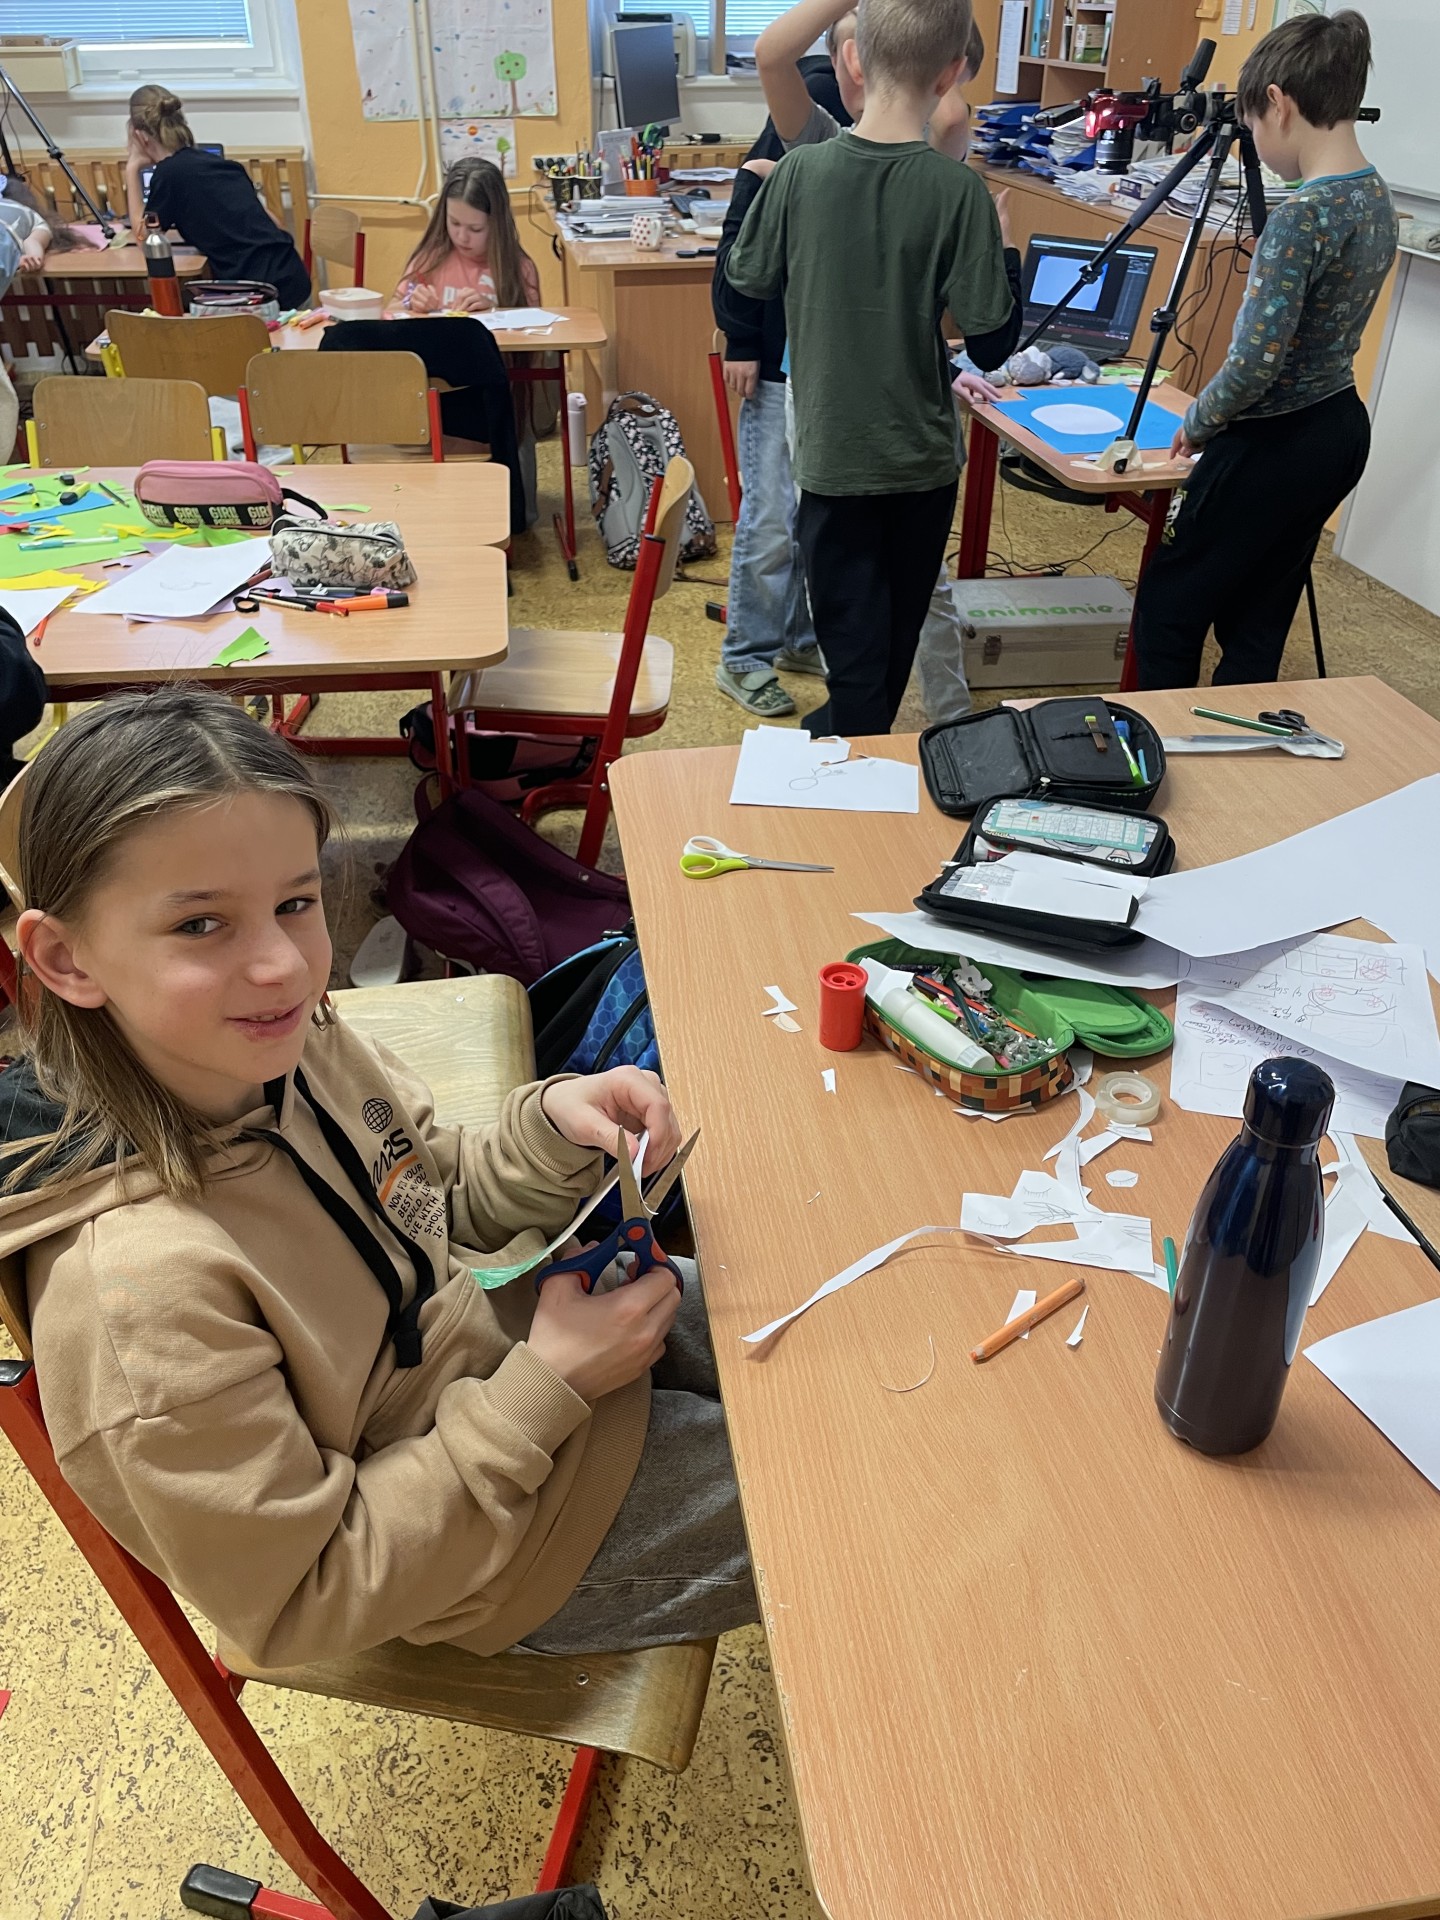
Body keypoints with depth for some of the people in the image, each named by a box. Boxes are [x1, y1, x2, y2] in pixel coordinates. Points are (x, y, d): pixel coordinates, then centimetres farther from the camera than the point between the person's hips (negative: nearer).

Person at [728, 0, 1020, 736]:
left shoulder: (801, 169, -9)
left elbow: (747, 279, 6)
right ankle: (863, 732, 40)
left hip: (831, 453, 0)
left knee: (852, 639, 9)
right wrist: (997, 249, 5)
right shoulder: (958, 189, -14)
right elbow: (993, 344, -10)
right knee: (897, 630, 21)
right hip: (923, 455, 0)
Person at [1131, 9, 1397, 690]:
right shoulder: (1377, 199, 7)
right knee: (1257, 622, 16)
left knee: (1167, 613, 4)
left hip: (1275, 447, -9)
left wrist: (1196, 423, -7)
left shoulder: (1301, 217, -22)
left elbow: (1254, 366, -25)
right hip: (1340, 431, 9)